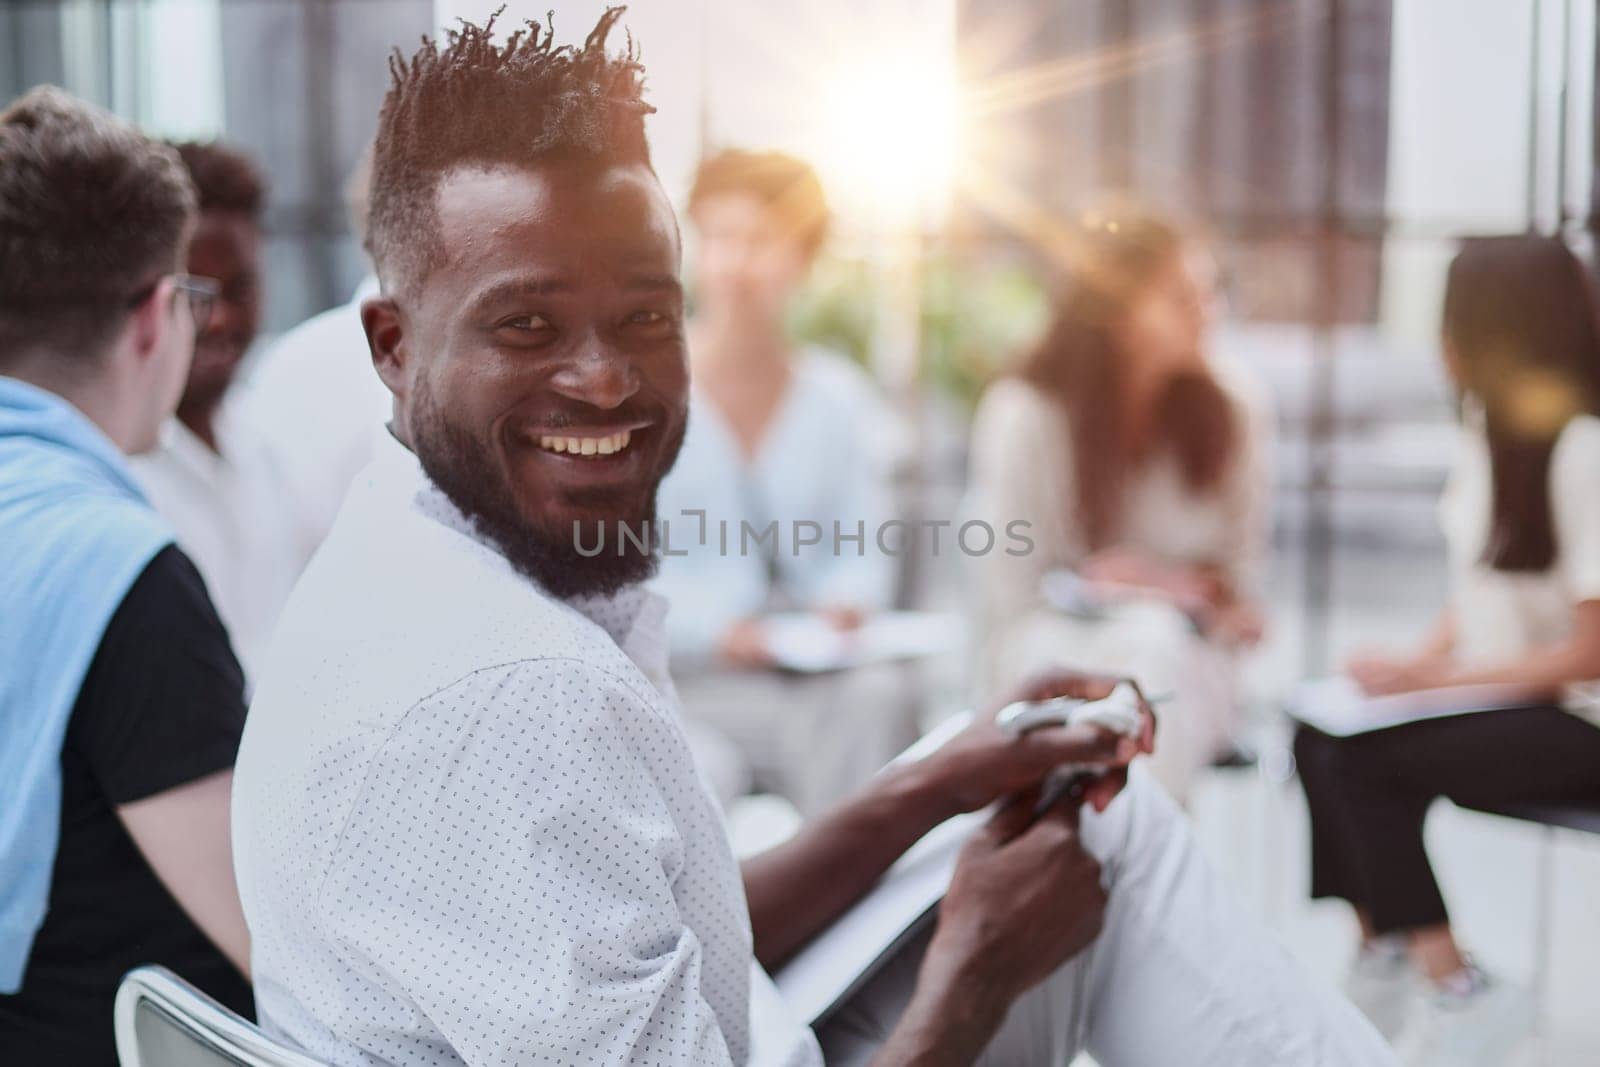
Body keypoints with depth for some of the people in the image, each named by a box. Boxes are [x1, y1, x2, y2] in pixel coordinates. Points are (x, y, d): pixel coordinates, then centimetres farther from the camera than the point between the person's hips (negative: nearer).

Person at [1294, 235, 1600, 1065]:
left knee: (1367, 761, -22)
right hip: (1507, 696, 8)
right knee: (1318, 739, -9)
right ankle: (1382, 962, 0)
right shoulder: (1490, 426, 5)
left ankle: (1457, 993, -10)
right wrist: (1425, 658, -4)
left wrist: (1435, 680, -19)